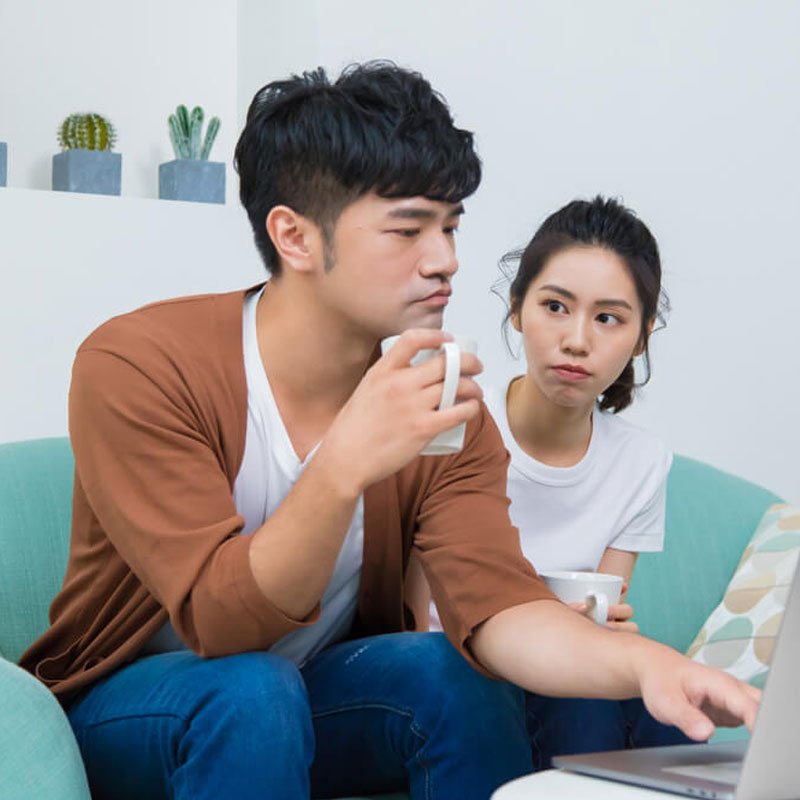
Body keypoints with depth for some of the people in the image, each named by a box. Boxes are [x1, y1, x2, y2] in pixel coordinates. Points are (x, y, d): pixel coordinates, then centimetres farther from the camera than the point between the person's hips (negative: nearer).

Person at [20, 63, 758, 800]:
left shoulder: (443, 407, -11)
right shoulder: (136, 366, -24)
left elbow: (495, 604, -24)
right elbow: (221, 622, -31)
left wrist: (642, 663, -44)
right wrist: (345, 466, -48)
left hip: (311, 692, 4)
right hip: (130, 703, -3)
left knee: (458, 673, -25)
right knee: (251, 689, -35)